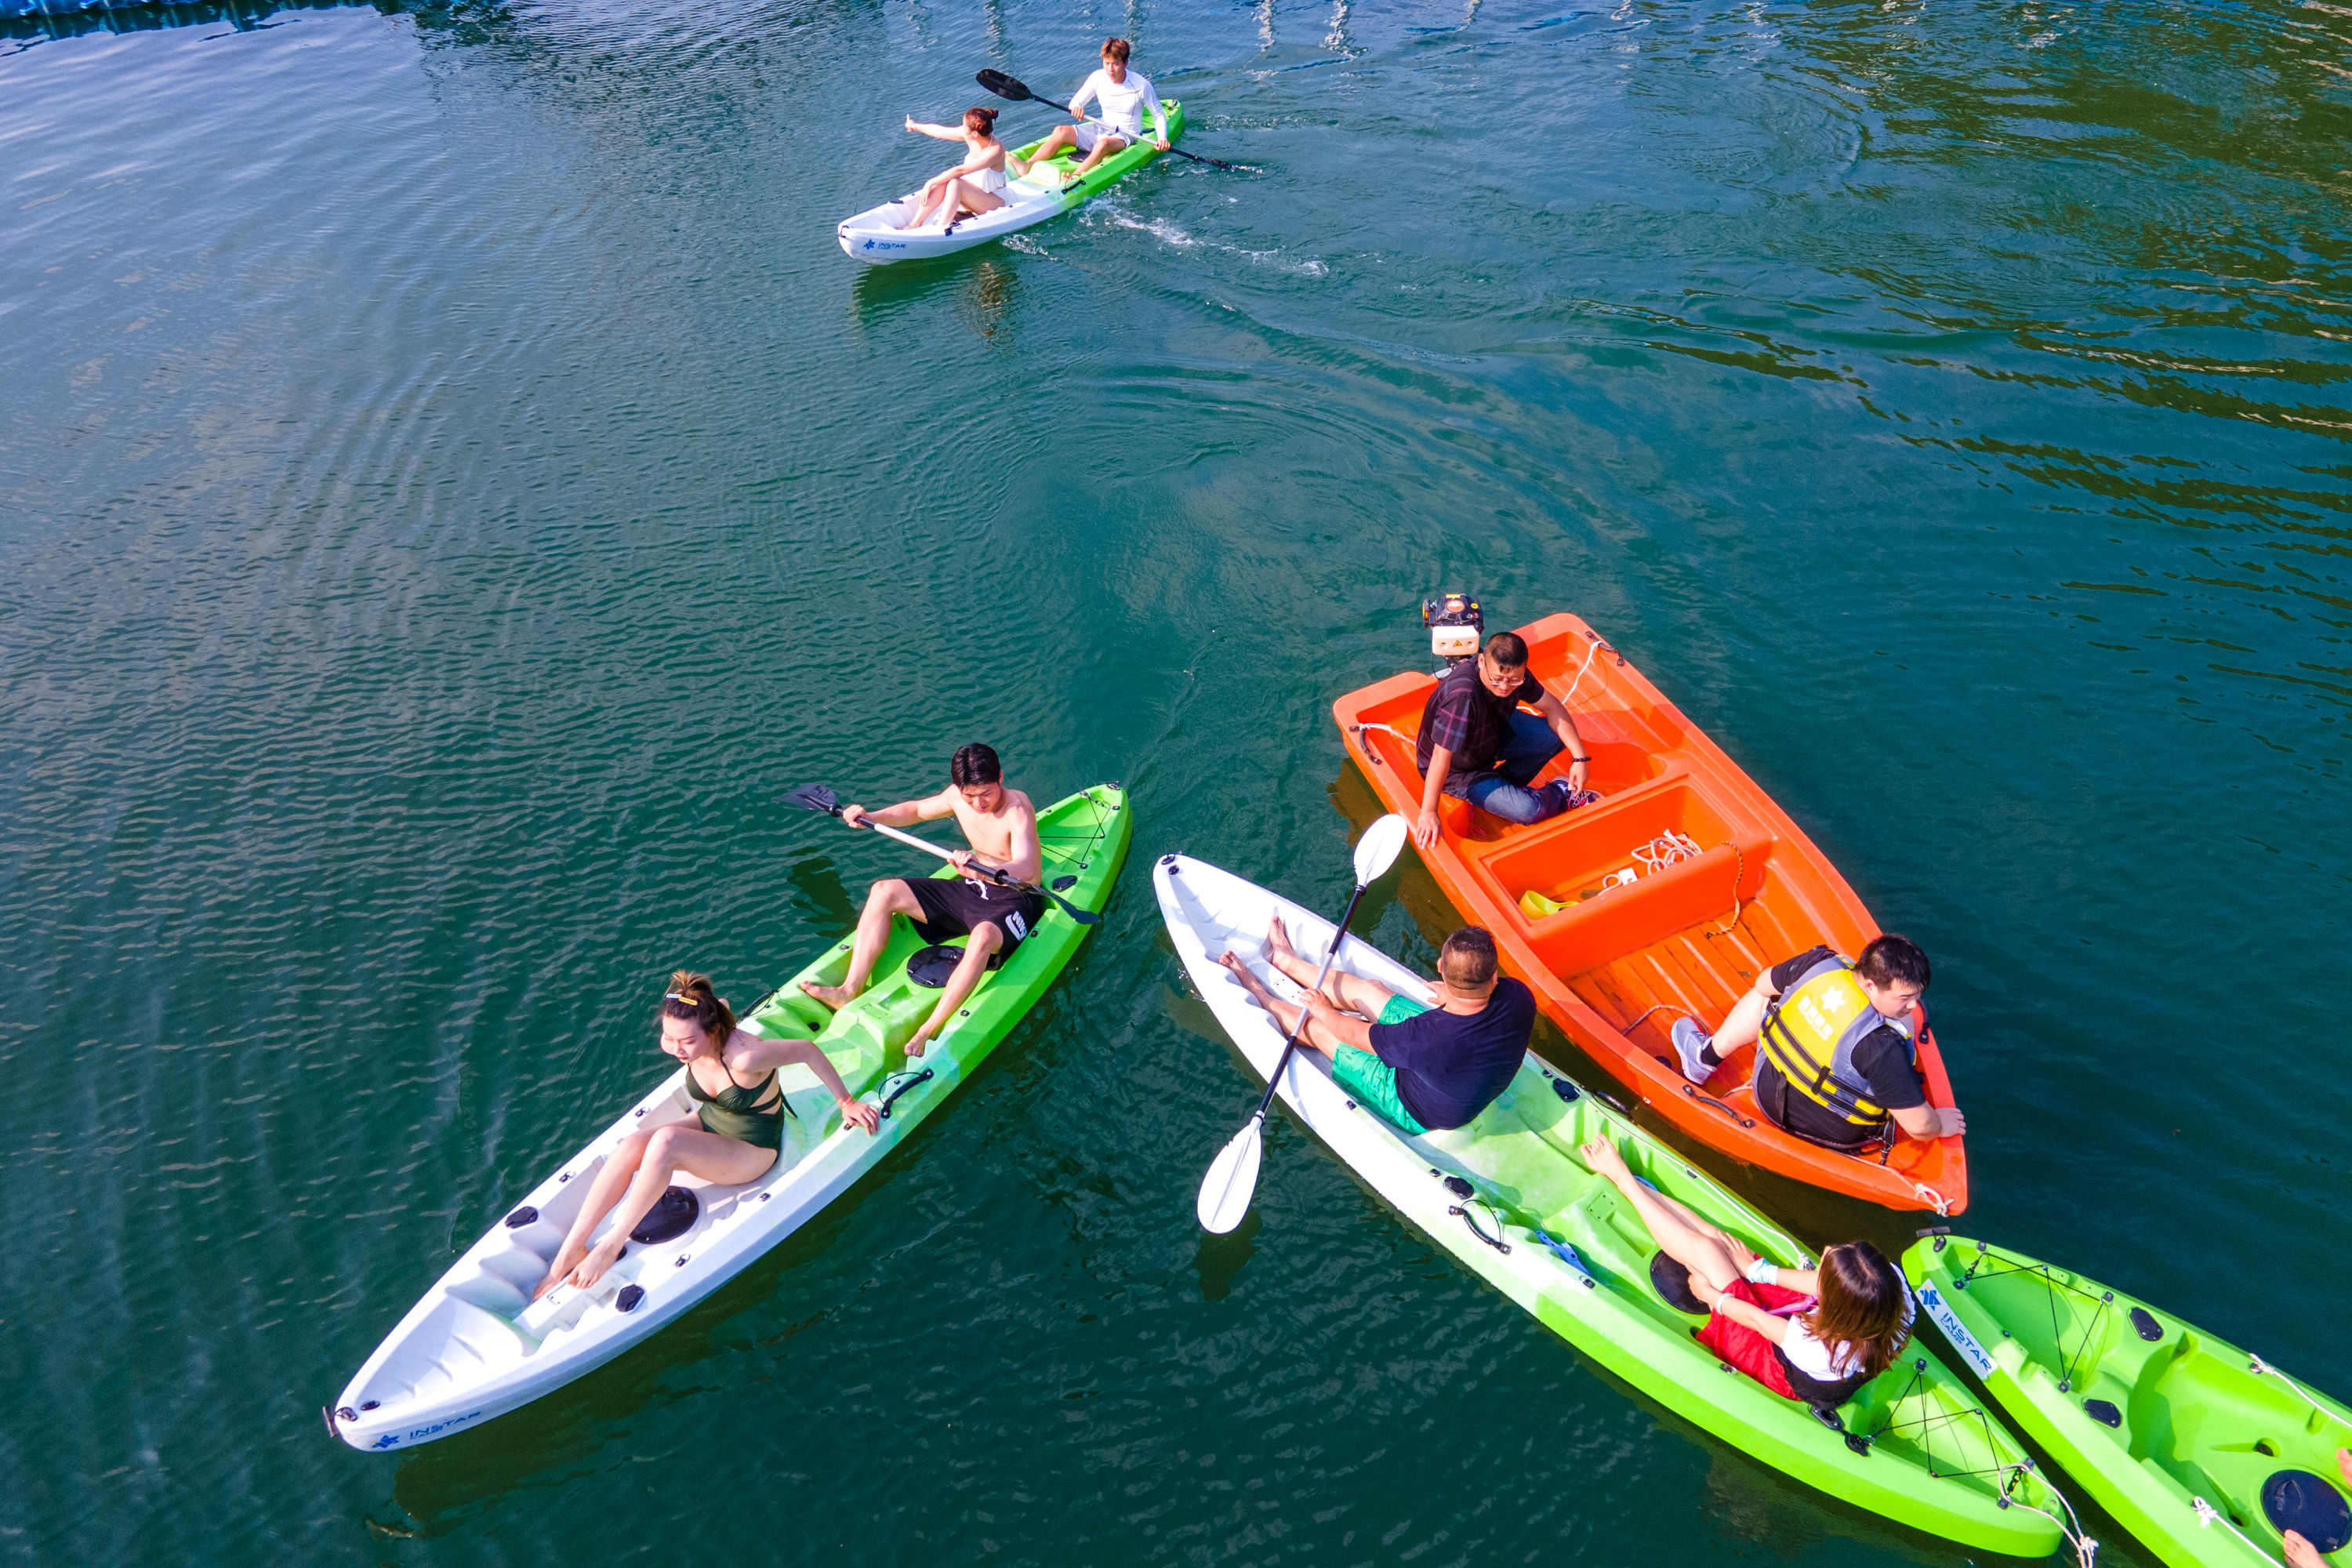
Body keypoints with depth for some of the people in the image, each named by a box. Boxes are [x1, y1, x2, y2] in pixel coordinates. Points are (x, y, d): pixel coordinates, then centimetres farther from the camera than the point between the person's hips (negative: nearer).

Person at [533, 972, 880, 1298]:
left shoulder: (744, 1057, -34)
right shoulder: (677, 1043, -15)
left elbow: (808, 1049, -22)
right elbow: (720, 1004, 5)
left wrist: (847, 1102, -14)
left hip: (752, 1153, -6)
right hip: (708, 1126, 7)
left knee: (665, 1141, -32)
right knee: (631, 1146, -21)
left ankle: (613, 1243, -16)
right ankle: (570, 1251, -13)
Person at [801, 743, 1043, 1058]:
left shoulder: (1017, 809, -24)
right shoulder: (957, 797, -3)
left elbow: (1028, 870, -40)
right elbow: (916, 810, 19)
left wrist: (983, 871, -57)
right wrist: (871, 817, 4)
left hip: (1014, 900, -8)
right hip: (971, 890, 8)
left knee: (983, 936, -42)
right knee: (884, 892, -1)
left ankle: (929, 1031, -38)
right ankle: (850, 991, -6)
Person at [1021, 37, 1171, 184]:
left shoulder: (1142, 86, -12)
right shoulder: (1098, 78, -3)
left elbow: (1159, 115, -2)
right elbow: (1076, 101, 3)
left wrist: (1162, 139, -21)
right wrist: (1076, 107, -23)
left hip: (1126, 136, -5)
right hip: (1102, 129, 5)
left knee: (1103, 144, -40)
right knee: (1061, 131, -17)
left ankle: (1075, 177, -56)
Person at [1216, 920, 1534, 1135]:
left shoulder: (1426, 1037, -44)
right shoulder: (1519, 997, -32)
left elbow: (1355, 1035, -22)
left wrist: (1324, 1010, -3)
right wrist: (1453, 998, 6)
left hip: (1419, 1111, -5)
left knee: (1319, 1028, 7)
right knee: (1367, 990, 15)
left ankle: (1260, 996, 40)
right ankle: (1285, 960, 43)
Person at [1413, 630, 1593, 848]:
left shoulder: (1514, 675, -19)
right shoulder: (1462, 696, -42)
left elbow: (1551, 706, -4)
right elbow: (1441, 756, -40)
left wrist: (1580, 757, -11)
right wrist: (1428, 813, -39)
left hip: (1492, 736, 7)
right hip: (1457, 770, -7)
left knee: (1556, 735, -7)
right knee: (1526, 810, -19)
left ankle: (1505, 785, 7)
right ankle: (1561, 794, 17)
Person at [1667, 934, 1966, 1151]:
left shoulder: (1819, 963, -22)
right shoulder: (1882, 1045, -36)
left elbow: (1763, 985, 1)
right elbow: (1918, 1125, -27)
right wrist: (1940, 1124, -3)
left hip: (1769, 1093, 3)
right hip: (1837, 1136, -3)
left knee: (1763, 999, 24)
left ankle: (1705, 1057, 36)